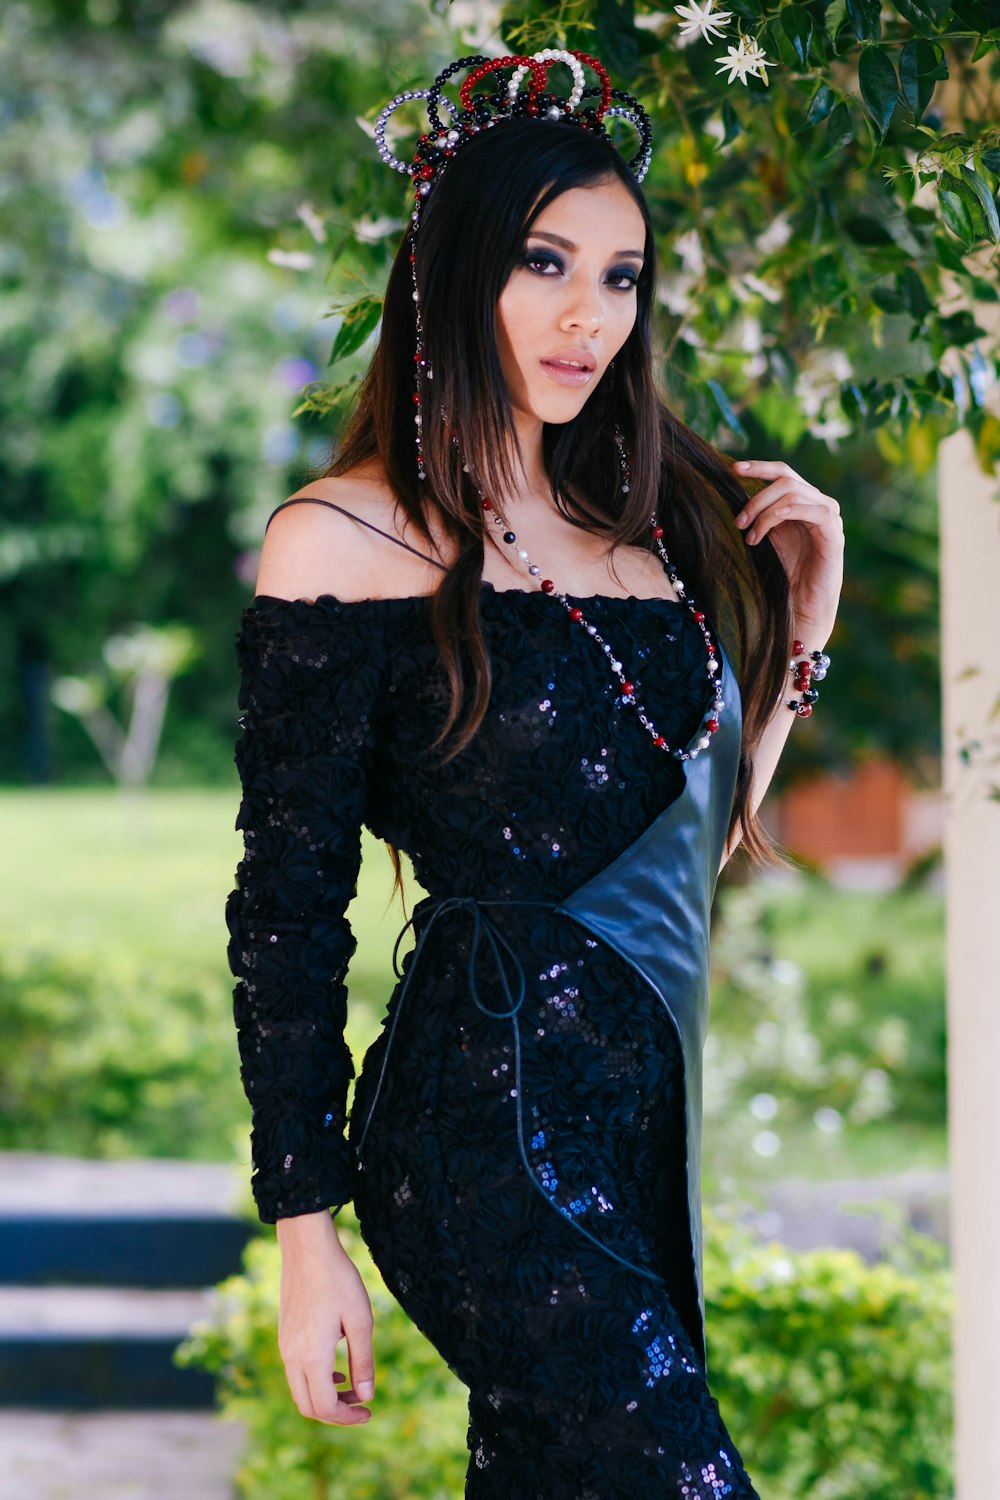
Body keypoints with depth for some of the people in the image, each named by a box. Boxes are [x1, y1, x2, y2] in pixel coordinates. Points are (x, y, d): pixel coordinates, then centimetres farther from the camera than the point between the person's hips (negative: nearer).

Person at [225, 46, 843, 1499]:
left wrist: (804, 612, 12)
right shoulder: (346, 541, -6)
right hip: (487, 1113, -7)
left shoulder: (646, 517, 15)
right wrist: (306, 1231, -9)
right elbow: (287, 910, -7)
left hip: (647, 1095, 7)